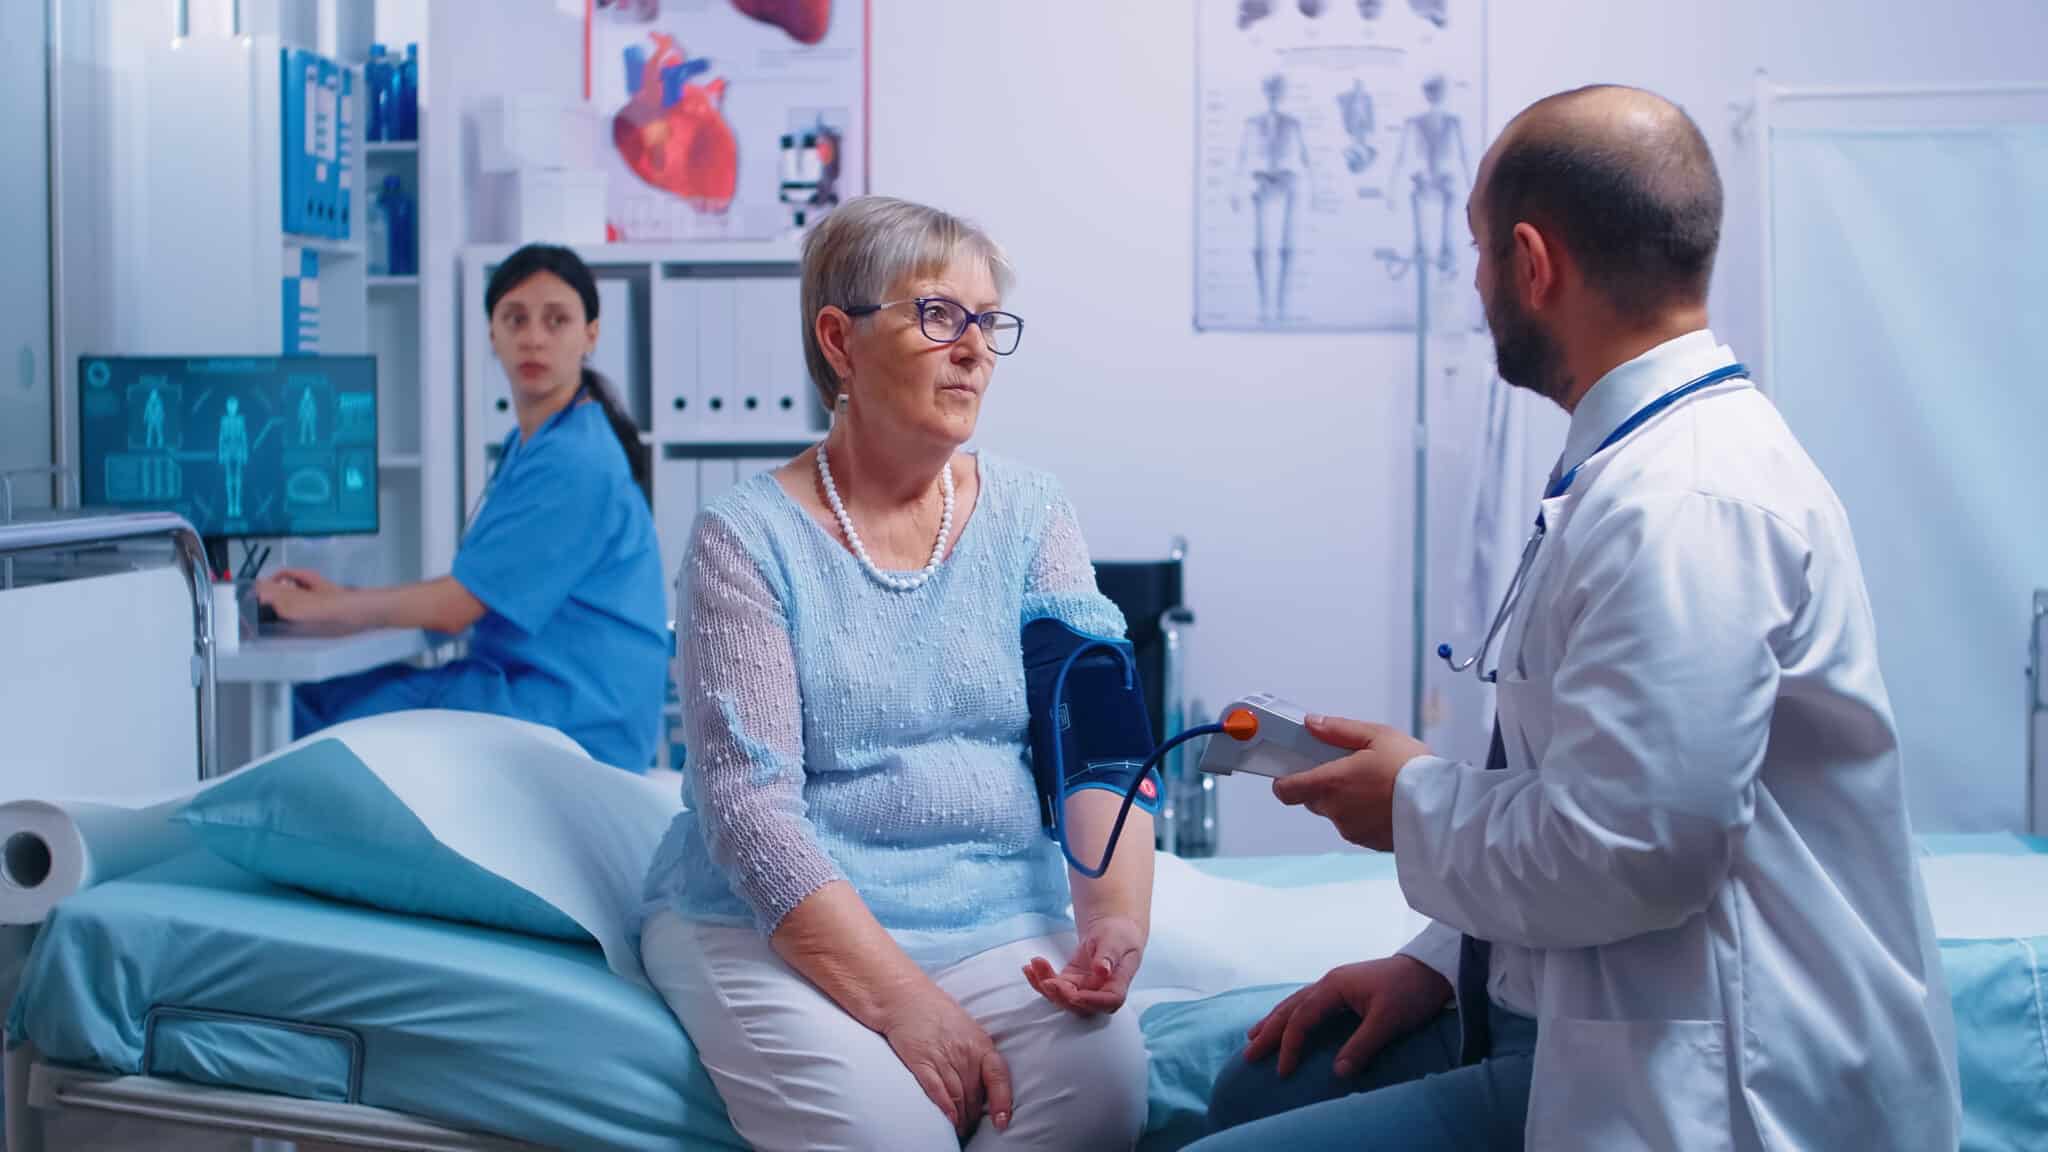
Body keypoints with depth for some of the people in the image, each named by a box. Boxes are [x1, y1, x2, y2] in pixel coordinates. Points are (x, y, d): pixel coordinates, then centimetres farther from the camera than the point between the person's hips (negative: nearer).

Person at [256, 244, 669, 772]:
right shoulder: (529, 447, 15)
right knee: (312, 695, 2)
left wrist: (321, 608, -3)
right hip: (530, 689, 9)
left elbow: (453, 608, -16)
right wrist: (346, 595, 9)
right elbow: (475, 592, 16)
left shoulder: (575, 462, -18)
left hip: (576, 721, -9)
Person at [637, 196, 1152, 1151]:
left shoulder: (1027, 517, 7)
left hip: (998, 921, 3)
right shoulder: (749, 537, -5)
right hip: (774, 922, -3)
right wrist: (899, 1000, -22)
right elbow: (748, 800, -13)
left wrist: (1119, 915, -22)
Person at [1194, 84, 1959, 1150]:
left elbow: (1620, 855, -26)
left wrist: (1414, 801, -8)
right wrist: (1437, 962, 11)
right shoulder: (1654, 460, 10)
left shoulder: (1681, 503, -22)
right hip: (1599, 1021, 10)